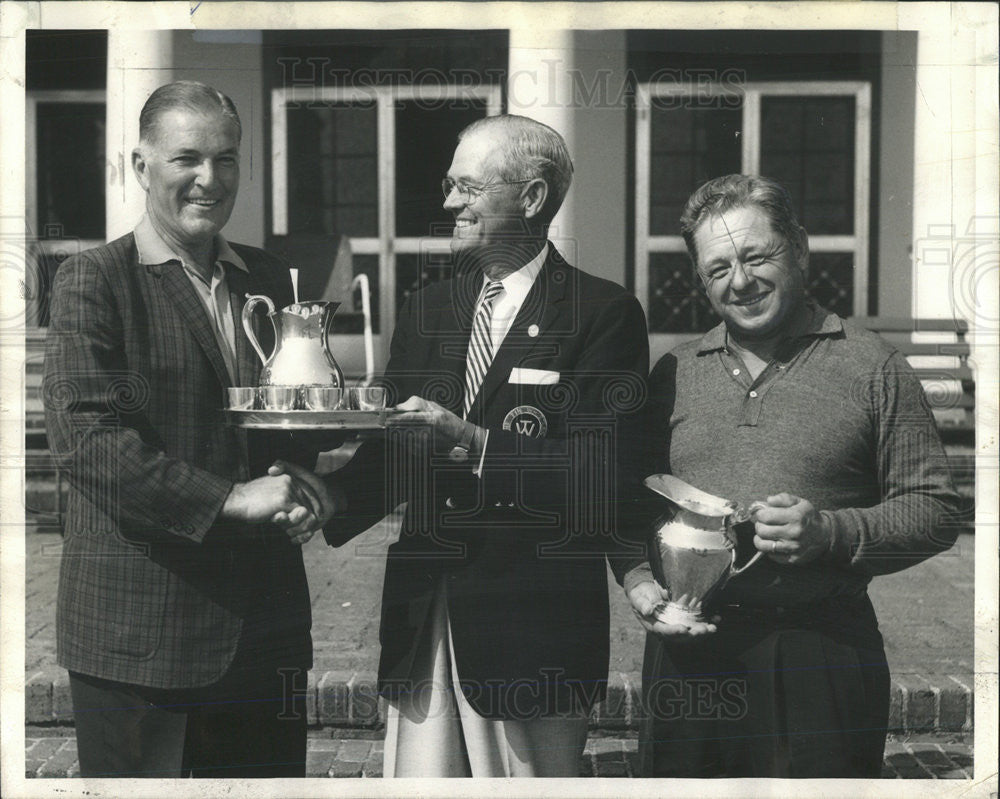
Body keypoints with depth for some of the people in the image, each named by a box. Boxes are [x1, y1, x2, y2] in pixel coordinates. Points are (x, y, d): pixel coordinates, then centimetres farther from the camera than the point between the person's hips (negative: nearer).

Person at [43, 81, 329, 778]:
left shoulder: (269, 279, 13)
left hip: (265, 623, 6)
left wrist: (298, 491, -2)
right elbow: (83, 436, -17)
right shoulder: (92, 282, -6)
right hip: (136, 631, -5)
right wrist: (229, 499, -20)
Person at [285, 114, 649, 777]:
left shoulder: (604, 314, -4)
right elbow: (395, 453, 11)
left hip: (533, 626, -4)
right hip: (422, 618, 5)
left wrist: (477, 445, -23)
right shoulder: (428, 310, 14)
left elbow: (601, 469, -14)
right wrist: (331, 500, -7)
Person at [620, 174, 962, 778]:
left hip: (825, 653, -2)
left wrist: (832, 531, -16)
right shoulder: (674, 375, 10)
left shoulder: (873, 368, 0)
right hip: (690, 652, 3)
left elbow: (935, 510, -2)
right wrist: (639, 581, -4)